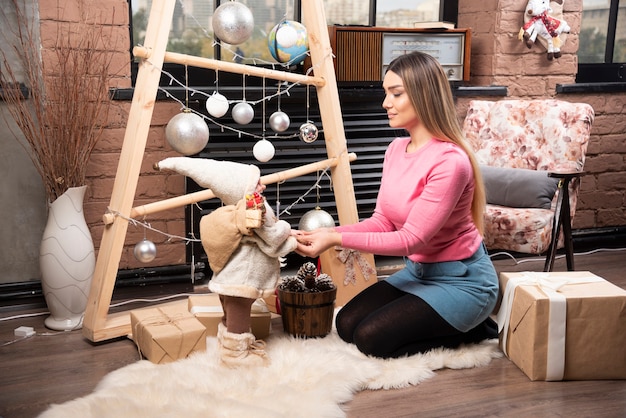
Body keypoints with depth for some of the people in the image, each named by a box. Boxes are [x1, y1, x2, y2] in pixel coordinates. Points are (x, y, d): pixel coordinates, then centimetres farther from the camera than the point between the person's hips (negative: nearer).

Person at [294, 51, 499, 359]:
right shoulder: (396, 149, 0)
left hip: (461, 280, -8)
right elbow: (383, 221, -1)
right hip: (417, 270, 8)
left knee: (371, 338, -15)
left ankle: (473, 329, 4)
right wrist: (329, 233, -16)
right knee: (346, 324, 1)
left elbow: (411, 238, -25)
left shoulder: (450, 161, -27)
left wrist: (338, 239, -29)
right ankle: (453, 321, 15)